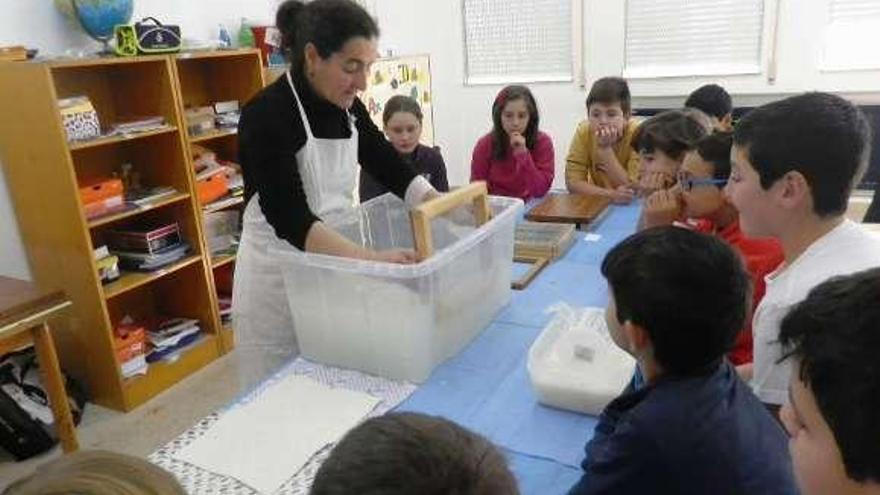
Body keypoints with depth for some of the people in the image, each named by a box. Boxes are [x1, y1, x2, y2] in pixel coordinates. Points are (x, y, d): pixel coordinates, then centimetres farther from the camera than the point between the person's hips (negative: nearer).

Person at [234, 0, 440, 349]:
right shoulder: (267, 115, -22)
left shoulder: (347, 108, -1)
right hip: (277, 282, -6)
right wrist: (371, 259, -45)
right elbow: (290, 218, -32)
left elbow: (389, 166, 5)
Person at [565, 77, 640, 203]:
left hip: (632, 205, -1)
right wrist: (611, 194, -31)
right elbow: (573, 183, -17)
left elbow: (634, 190, -22)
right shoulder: (584, 132, -13)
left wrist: (605, 149, -28)